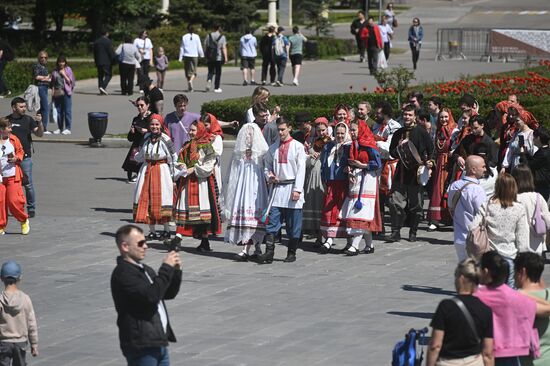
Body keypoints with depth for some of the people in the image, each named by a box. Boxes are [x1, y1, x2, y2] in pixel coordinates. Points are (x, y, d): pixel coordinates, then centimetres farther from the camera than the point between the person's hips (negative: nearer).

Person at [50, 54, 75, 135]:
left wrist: (64, 74, -9)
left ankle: (68, 128, 0)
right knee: (58, 111, 6)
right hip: (57, 93, 3)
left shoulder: (68, 70, 2)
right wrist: (53, 91, 4)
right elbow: (53, 83, 13)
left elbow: (70, 81, 0)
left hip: (66, 92, -3)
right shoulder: (55, 71, 10)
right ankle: (59, 128, 14)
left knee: (67, 111, -4)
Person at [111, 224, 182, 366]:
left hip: (158, 343, 10)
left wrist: (176, 271, 5)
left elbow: (168, 294, 22)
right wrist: (166, 268, -17)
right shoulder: (123, 274, -14)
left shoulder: (145, 269, 17)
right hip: (141, 347, -10)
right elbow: (151, 295, -25)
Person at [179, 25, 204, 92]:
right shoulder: (196, 37, -2)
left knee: (188, 71, 9)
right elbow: (199, 47, 1)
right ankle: (190, 81, -27)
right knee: (194, 71, 2)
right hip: (194, 56, -1)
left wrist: (180, 57, 6)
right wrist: (202, 55, 15)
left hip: (186, 56, 1)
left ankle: (189, 87, 10)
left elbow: (182, 48, 2)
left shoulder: (184, 37, 0)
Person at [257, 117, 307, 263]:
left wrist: (297, 190, -12)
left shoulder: (298, 147, 0)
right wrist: (269, 177, -3)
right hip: (277, 188, 3)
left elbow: (301, 169, -5)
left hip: (292, 187, -3)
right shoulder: (273, 148, 12)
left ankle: (291, 253, 10)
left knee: (293, 225, 2)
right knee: (272, 222, -5)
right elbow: (267, 166, 20)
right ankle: (269, 253, -9)